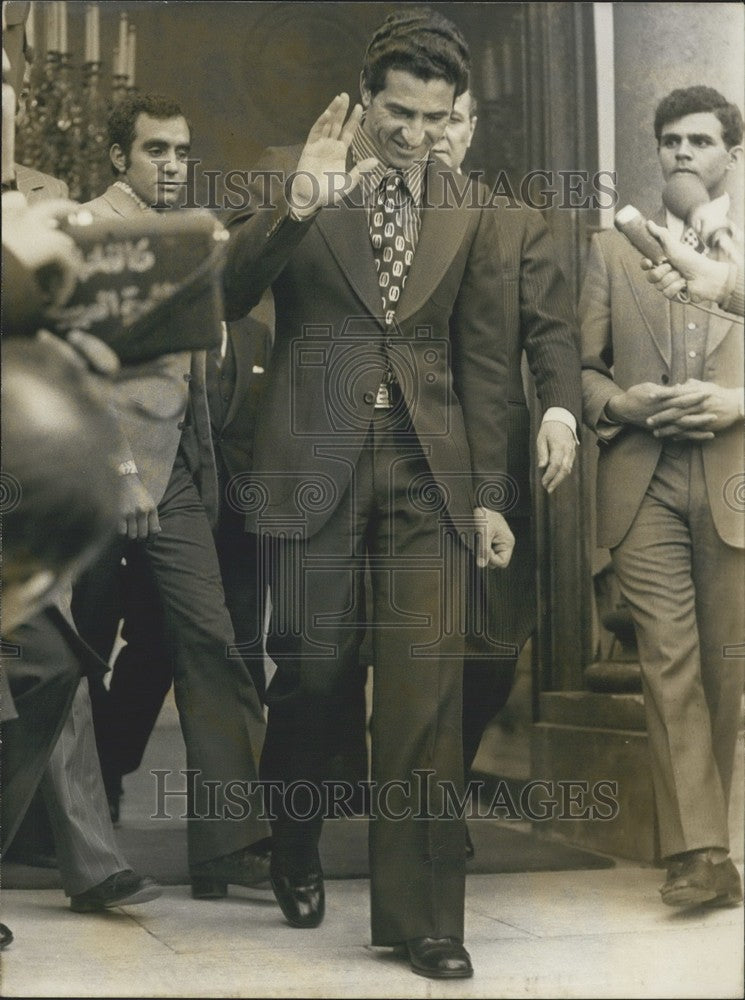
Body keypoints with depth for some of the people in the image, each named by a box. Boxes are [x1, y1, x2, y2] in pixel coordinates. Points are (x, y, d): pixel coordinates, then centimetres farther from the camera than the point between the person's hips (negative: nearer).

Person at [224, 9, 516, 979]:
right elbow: (221, 298, -7)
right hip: (314, 462, -1)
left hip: (429, 471, 2)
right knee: (315, 670, 4)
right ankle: (294, 849, 32)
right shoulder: (289, 175, 3)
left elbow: (482, 360, 13)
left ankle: (421, 912, 6)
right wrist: (296, 206, -22)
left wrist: (487, 494, 10)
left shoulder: (468, 210, 9)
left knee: (427, 687, -4)